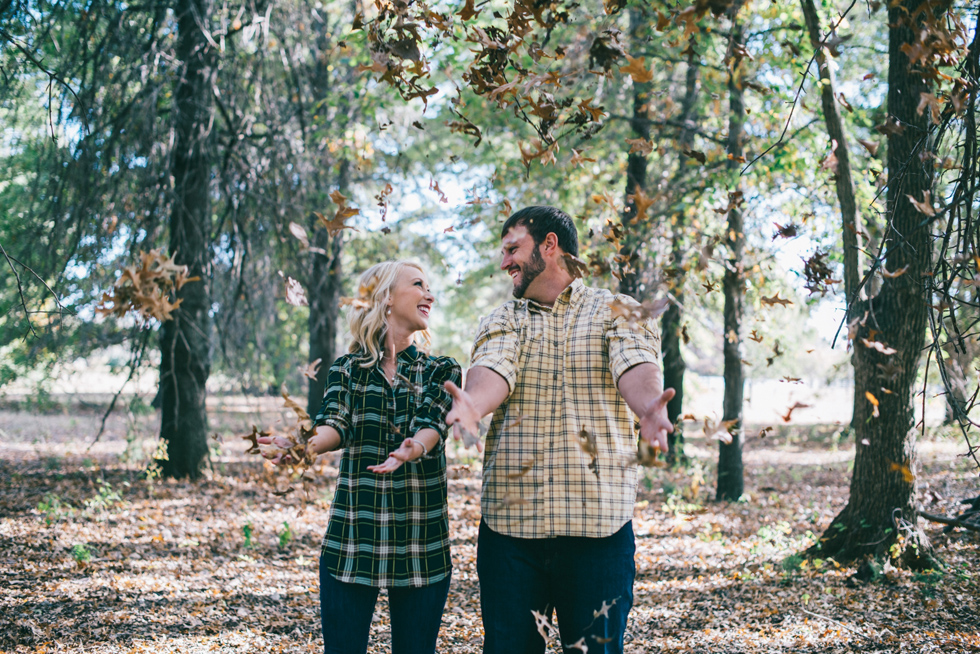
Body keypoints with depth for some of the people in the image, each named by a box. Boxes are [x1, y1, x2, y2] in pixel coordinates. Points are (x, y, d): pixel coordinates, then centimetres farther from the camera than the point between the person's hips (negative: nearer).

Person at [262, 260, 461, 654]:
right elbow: (335, 423, -10)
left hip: (422, 544, 1)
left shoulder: (441, 371, 9)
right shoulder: (346, 369, 8)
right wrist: (307, 445, -34)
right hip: (352, 539, -1)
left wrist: (413, 449, -35)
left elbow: (432, 422, -11)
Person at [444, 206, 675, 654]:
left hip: (597, 521, -2)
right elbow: (492, 371, -8)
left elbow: (637, 369, -13)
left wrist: (649, 407, -37)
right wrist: (472, 405, -32)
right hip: (511, 521, 2)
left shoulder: (615, 312, 6)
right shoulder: (500, 323, 13)